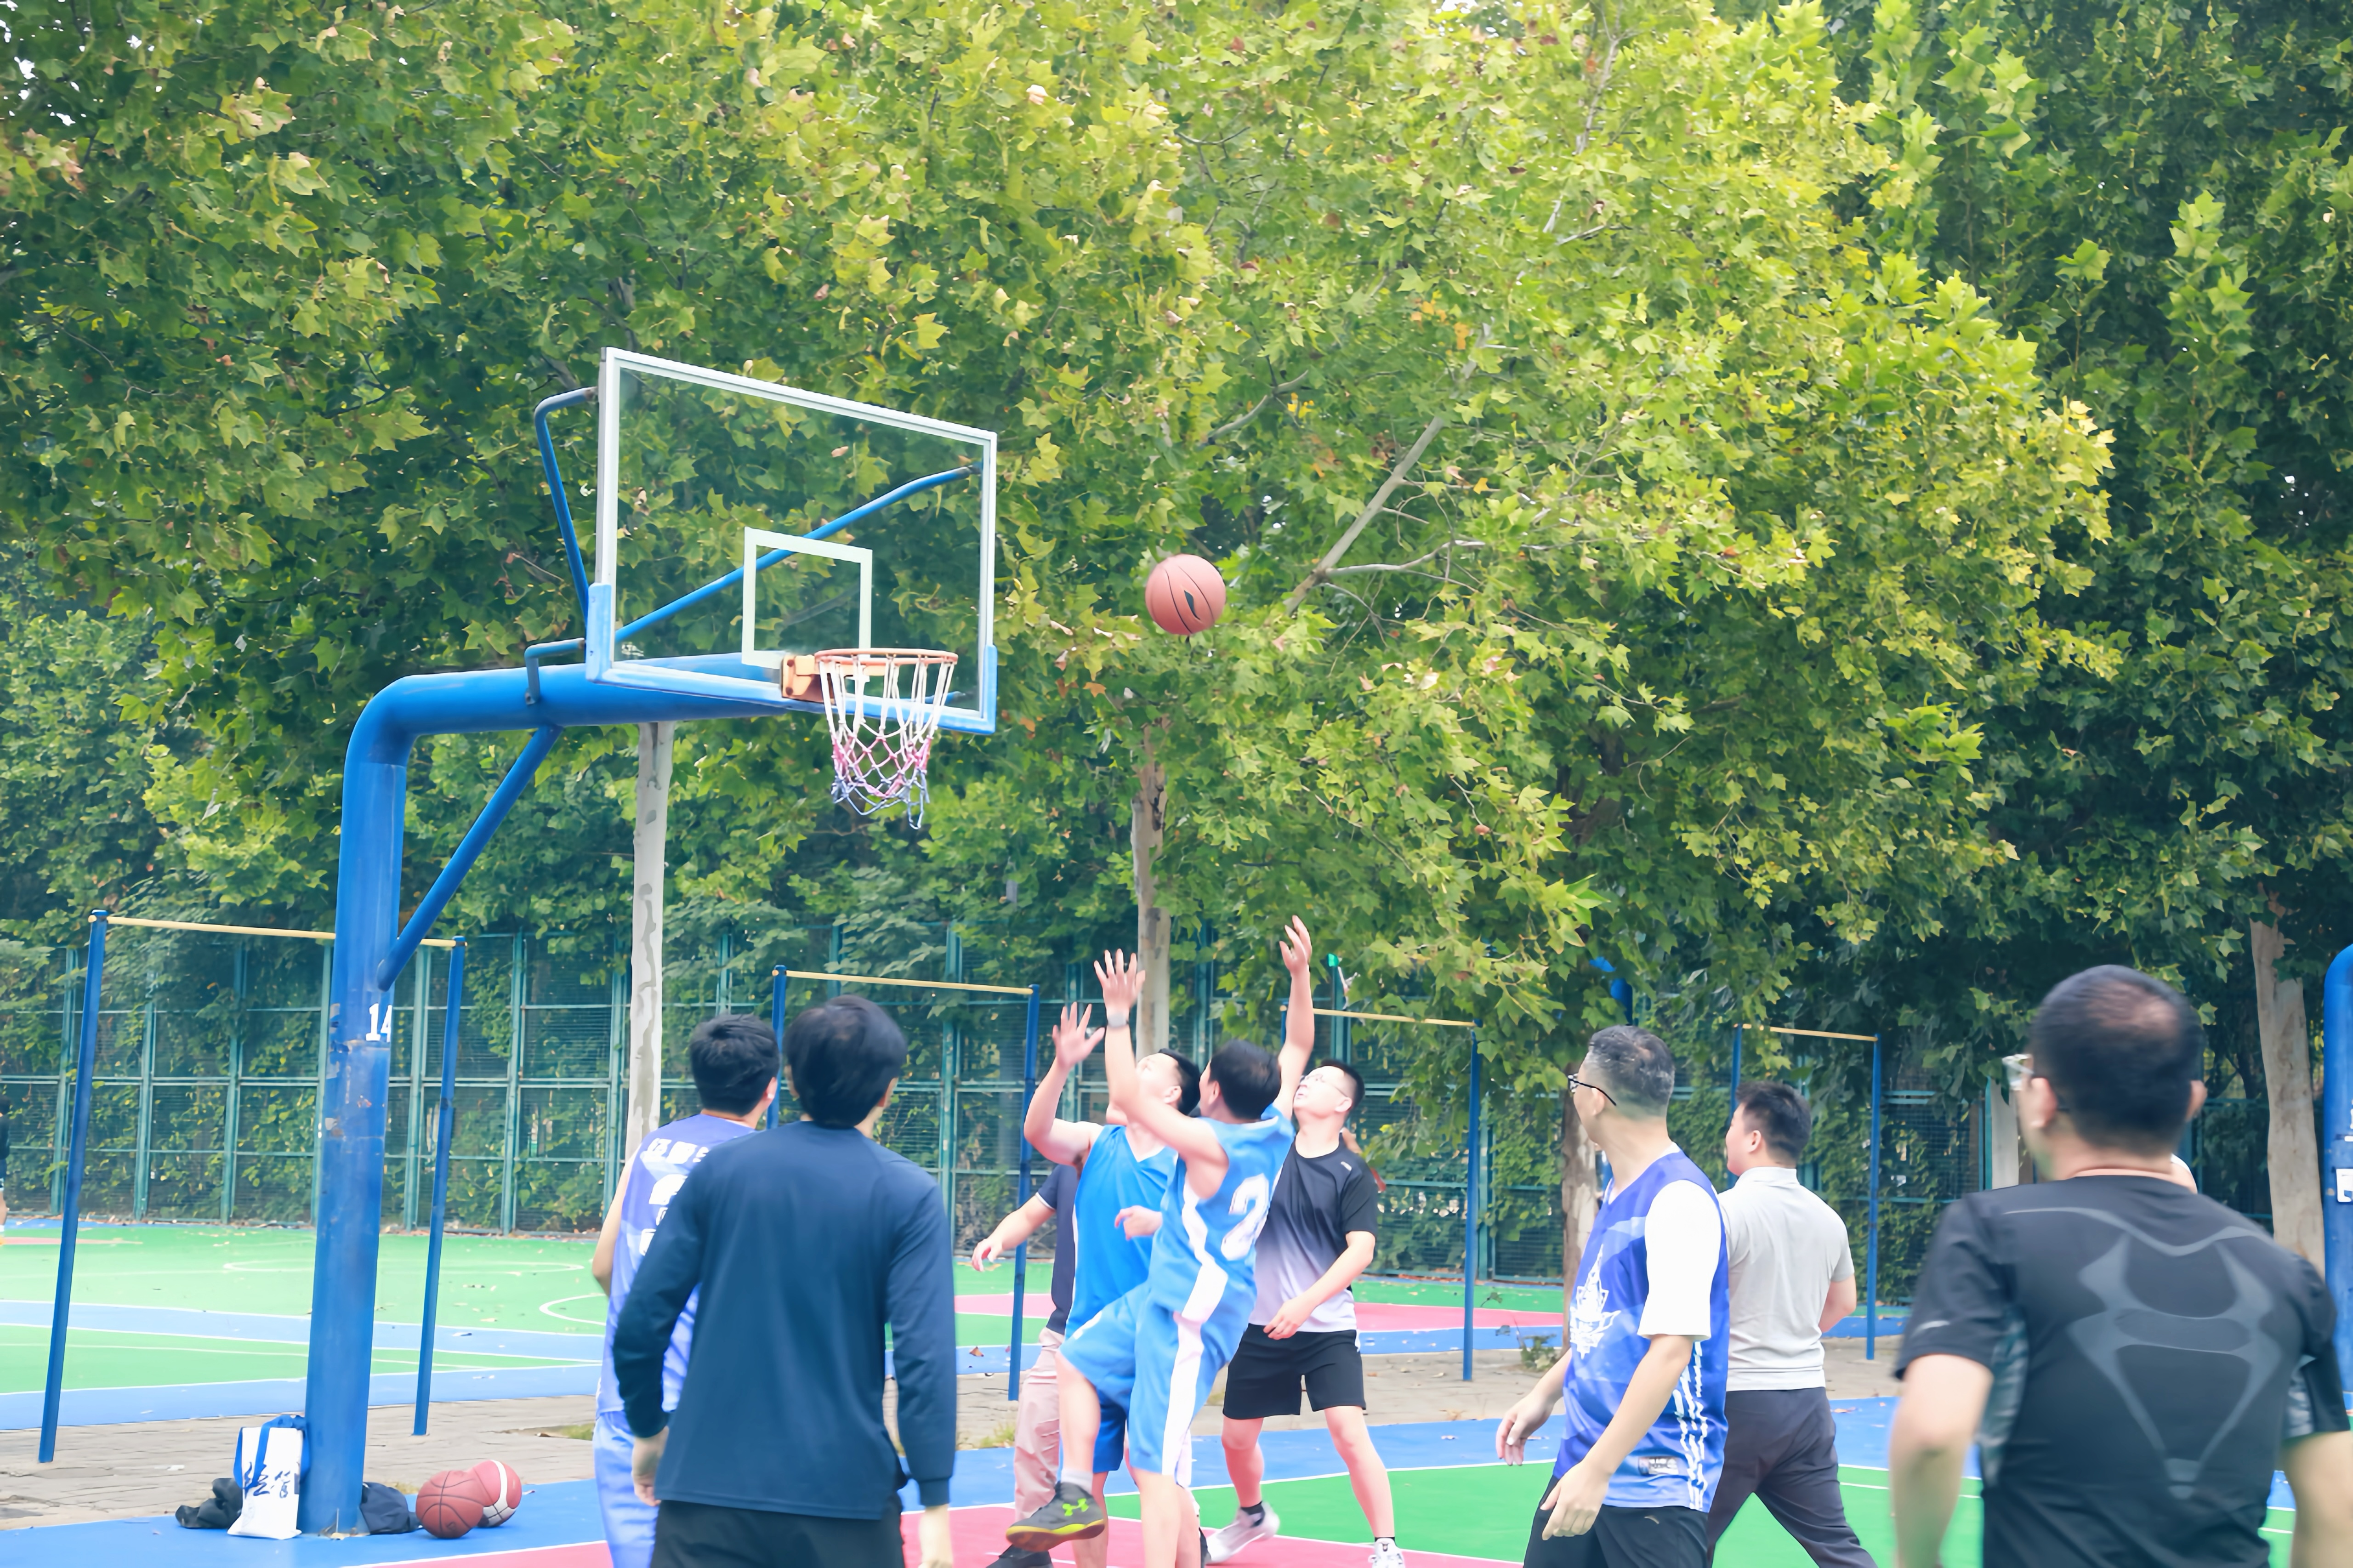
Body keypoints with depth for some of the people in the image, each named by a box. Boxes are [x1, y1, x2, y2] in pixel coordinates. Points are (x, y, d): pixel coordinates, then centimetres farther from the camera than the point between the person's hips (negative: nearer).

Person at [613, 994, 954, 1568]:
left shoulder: (718, 1170, 1)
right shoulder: (910, 1196, -5)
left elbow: (641, 1323, 1)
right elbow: (924, 1356, -13)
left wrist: (648, 1429, 16)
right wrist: (935, 1501, -10)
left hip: (706, 1482, 2)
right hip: (845, 1497, -1)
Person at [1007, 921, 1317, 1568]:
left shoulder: (1211, 1145, -21)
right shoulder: (1275, 1129, 1)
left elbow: (1128, 1097, -21)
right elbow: (1298, 1046, 14)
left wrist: (1118, 1013, -16)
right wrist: (1301, 975, 5)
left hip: (1191, 1313, -10)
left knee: (1156, 1468, -12)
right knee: (1077, 1360, 21)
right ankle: (1076, 1497, 20)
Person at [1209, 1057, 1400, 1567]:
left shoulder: (1352, 1173, -6)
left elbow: (1361, 1250, -13)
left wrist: (1305, 1303, -22)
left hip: (1326, 1329, -4)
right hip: (1260, 1326, 4)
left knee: (1350, 1435, -16)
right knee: (1236, 1438, 12)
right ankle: (1252, 1517, 41)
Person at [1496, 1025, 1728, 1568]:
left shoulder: (1678, 1198, -18)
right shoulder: (1619, 1192, 11)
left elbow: (1670, 1350, -23)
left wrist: (1599, 1469, -24)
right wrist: (1546, 1392, 20)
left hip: (1654, 1480, -8)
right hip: (1581, 1464, 8)